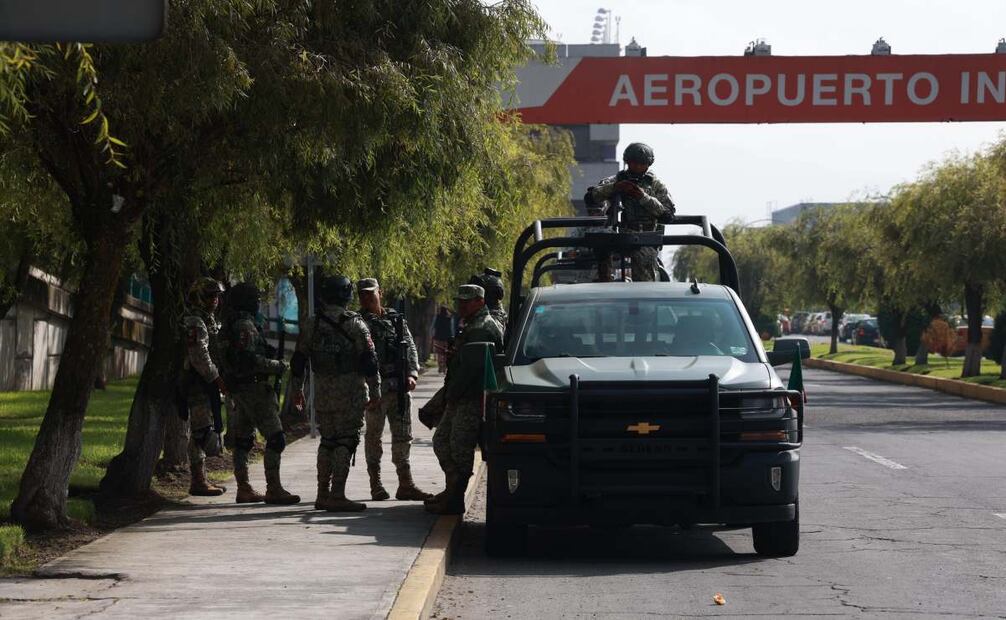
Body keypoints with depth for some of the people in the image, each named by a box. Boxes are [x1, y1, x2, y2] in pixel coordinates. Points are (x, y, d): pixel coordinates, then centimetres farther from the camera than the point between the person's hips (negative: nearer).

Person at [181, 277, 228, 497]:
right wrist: (217, 379, -20)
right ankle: (198, 481, -11)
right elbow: (199, 356, -21)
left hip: (207, 383, 11)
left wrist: (218, 379, 18)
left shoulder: (209, 321, 20)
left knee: (201, 432, 12)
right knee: (202, 430, -11)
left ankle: (200, 479, 17)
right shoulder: (194, 322, -13)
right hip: (198, 384, -11)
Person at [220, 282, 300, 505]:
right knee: (275, 437, -11)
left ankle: (244, 489, 15)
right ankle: (273, 489, -14)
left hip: (240, 392, 11)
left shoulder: (231, 326, 16)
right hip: (254, 387, -11)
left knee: (243, 439, 12)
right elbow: (249, 359, -24)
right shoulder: (246, 326, -16)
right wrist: (276, 366, -14)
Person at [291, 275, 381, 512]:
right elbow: (369, 361, -10)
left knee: (327, 441, 15)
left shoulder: (312, 325, 5)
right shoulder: (355, 324, -8)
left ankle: (323, 494, 18)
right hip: (350, 394, -5)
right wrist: (375, 391, -3)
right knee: (346, 442, -4)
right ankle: (337, 495, -10)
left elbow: (298, 361, 10)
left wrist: (298, 390, 20)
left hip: (322, 393, 5)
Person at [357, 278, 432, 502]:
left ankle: (405, 485, 6)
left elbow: (411, 348, 14)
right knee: (373, 436, 2)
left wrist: (412, 374, -2)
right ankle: (376, 485, 8)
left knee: (403, 437, 4)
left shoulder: (397, 319, 14)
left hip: (399, 387, 4)